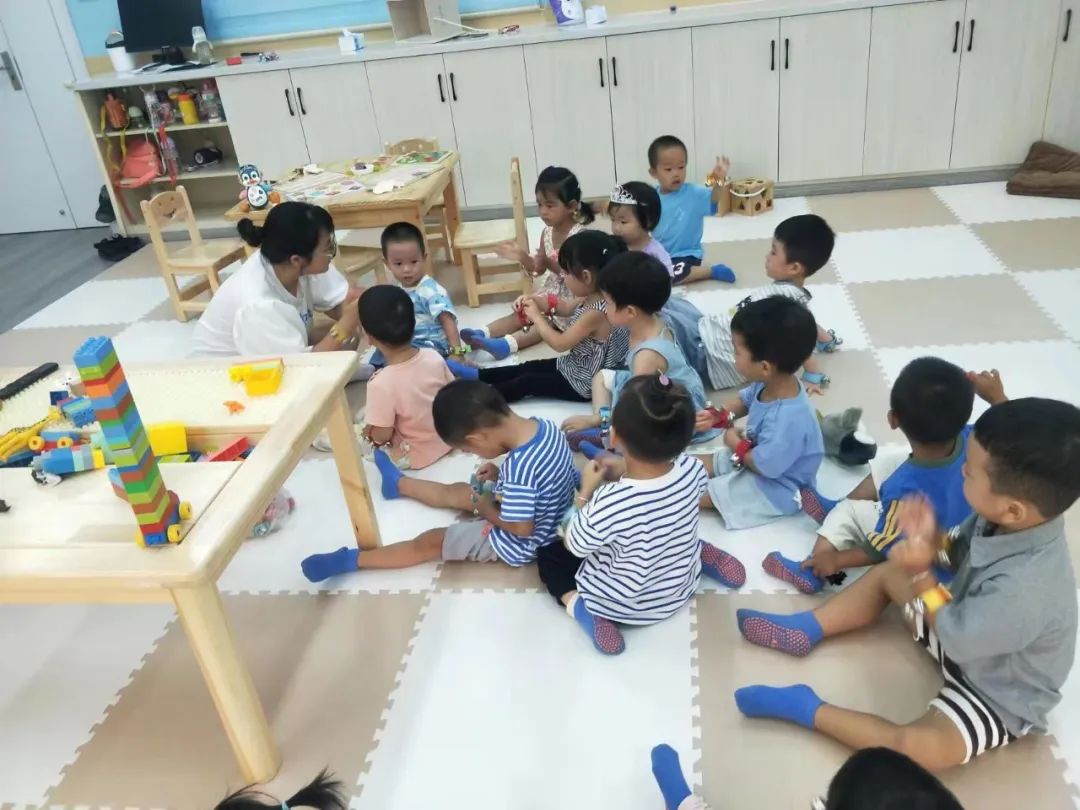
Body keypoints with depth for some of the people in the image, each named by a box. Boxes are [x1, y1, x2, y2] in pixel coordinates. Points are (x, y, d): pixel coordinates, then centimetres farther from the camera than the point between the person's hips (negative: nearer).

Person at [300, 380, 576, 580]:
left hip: (517, 544, -9)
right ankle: (397, 482, 51)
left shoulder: (519, 467, -40)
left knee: (430, 542, 2)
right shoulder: (543, 425, -13)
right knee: (453, 493, 26)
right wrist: (502, 475, -4)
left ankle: (350, 560, 15)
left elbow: (521, 527, -33)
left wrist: (486, 509, -16)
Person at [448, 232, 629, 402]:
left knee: (526, 382, -3)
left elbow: (560, 343, -28)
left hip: (585, 384, -9)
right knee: (528, 367, 15)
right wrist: (535, 301, -3)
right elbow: (564, 307, 14)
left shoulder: (596, 313, -33)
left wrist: (536, 316, -14)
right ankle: (477, 375, 25)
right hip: (576, 366, 9)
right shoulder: (590, 298, -5)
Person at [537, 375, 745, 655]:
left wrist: (585, 492, -8)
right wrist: (625, 474, -3)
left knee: (549, 554, 16)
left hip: (625, 606, -5)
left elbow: (575, 547, -17)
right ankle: (701, 552, 15)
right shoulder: (692, 469, -24)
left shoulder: (608, 503, -40)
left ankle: (581, 607, -6)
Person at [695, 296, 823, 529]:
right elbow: (745, 399, 7)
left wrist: (736, 445, -13)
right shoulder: (770, 383, -15)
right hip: (757, 454, 9)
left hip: (775, 489, -9)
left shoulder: (787, 420, -42)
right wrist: (718, 416, -13)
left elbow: (764, 466, -31)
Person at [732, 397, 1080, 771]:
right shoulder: (1015, 519, -20)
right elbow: (962, 552, 1)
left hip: (1000, 695, -8)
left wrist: (922, 574, -23)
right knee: (887, 572, 11)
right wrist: (933, 540, -20)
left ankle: (806, 708, -14)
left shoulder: (1024, 588, -43)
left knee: (916, 747, -30)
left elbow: (956, 640, -29)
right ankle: (804, 630, 11)